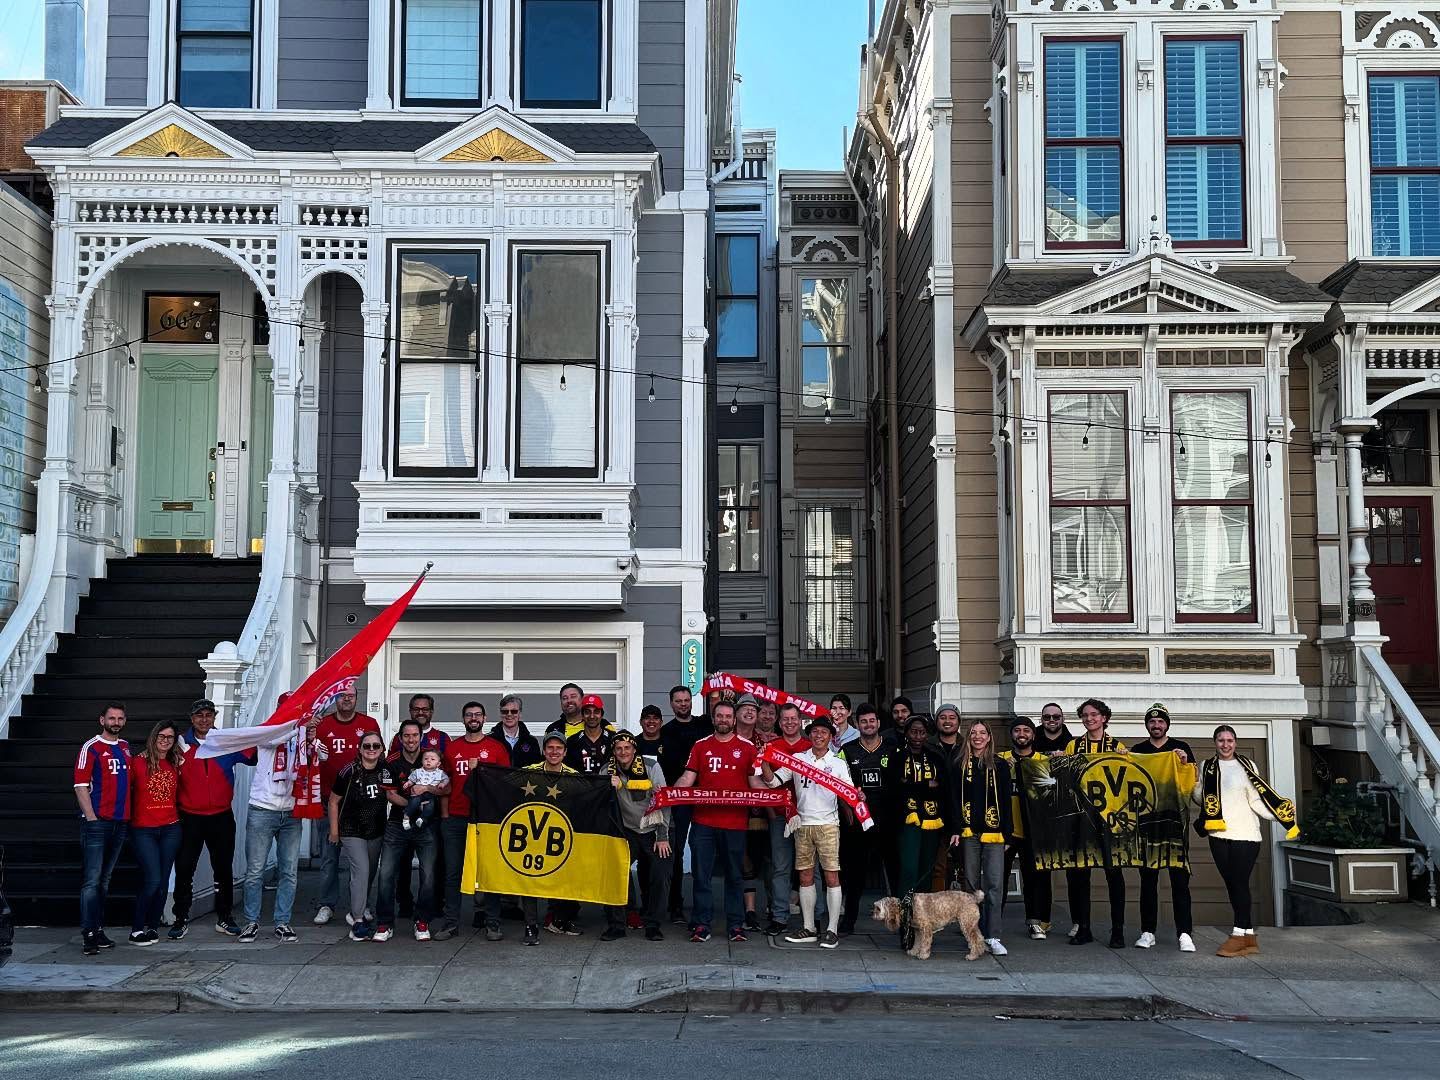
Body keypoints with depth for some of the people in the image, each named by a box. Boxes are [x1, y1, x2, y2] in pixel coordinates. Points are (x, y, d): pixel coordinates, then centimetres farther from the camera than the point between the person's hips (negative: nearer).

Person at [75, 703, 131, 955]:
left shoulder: (125, 747, 16)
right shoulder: (91, 748, -4)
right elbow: (81, 786, -8)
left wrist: (128, 816, 15)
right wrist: (92, 818, -14)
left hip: (121, 822, 6)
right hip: (97, 822, -6)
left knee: (104, 880, 11)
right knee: (92, 880, -8)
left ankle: (99, 930, 15)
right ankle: (88, 934, -9)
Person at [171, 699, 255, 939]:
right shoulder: (182, 746, 1)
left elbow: (253, 757, -2)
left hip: (221, 817, 1)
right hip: (189, 818, -1)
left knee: (224, 870, 9)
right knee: (184, 870, 1)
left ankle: (224, 918, 20)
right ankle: (181, 919, 12)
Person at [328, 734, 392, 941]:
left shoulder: (386, 771, 0)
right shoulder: (349, 772, -13)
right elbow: (333, 802, -4)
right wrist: (334, 830, -3)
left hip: (377, 832, 5)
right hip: (352, 831, -5)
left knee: (371, 872, 14)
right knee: (361, 871, -17)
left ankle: (362, 908, 37)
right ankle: (358, 922, -14)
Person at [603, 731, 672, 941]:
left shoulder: (651, 766, -9)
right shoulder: (608, 771, -2)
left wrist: (663, 837, -10)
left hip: (653, 831, -1)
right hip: (627, 831, 1)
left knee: (660, 875, -10)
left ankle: (652, 924, 8)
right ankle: (615, 925, 2)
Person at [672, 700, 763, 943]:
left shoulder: (747, 747, 6)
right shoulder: (700, 746, 9)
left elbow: (755, 782, 5)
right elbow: (687, 778, 6)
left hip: (735, 822, -1)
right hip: (703, 821, 1)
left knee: (734, 875, 7)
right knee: (702, 875, 3)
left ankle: (736, 925, 14)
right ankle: (701, 925, 10)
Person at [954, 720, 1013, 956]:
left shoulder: (1000, 766, 7)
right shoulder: (960, 766, 9)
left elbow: (1006, 801, 6)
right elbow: (955, 799, 5)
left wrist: (1007, 833, 1)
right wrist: (955, 829, -5)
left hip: (993, 832, -1)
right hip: (968, 832, 1)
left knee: (994, 884, -7)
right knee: (971, 884, 5)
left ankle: (992, 937, -6)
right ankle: (974, 934, 12)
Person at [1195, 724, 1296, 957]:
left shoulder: (1247, 766, 2)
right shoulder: (1207, 767, 13)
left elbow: (1257, 801, 0)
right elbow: (1199, 797, 10)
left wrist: (1282, 814, -13)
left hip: (1245, 834, -4)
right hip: (1219, 834, 4)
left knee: (1240, 883, -9)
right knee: (1231, 884, 4)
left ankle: (1239, 934, -6)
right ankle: (1249, 937, 10)